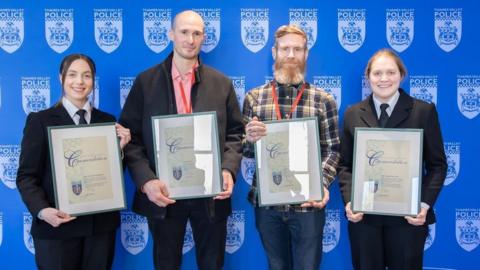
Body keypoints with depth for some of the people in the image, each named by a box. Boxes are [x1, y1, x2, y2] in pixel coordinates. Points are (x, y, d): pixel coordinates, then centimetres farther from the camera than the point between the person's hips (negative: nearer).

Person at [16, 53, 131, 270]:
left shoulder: (107, 121, 8)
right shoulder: (40, 120, -1)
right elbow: (26, 175, -4)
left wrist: (120, 147, -10)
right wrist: (42, 210, -21)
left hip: (101, 223, 3)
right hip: (57, 226, -3)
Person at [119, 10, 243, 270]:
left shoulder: (222, 83, 6)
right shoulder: (146, 81, 1)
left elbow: (235, 134, 7)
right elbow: (131, 136, -1)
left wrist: (228, 170, -10)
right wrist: (145, 180, -14)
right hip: (163, 193, -1)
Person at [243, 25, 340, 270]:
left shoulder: (323, 100, 0)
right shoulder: (254, 97, 4)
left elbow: (332, 150, 0)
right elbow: (244, 150, 6)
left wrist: (322, 184, -16)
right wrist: (250, 139, -17)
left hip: (307, 203, -1)